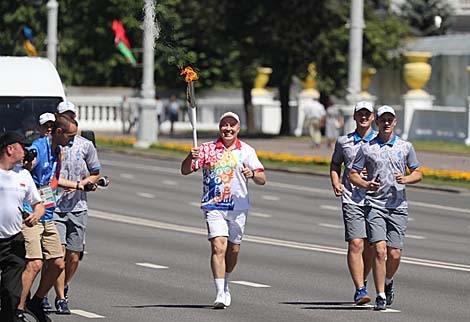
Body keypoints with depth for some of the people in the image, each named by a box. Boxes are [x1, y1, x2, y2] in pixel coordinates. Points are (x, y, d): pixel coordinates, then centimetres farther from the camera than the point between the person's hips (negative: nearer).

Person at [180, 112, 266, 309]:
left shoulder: (247, 151, 4)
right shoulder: (207, 149, 2)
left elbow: (262, 179, 0)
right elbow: (185, 171, 0)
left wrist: (252, 174, -23)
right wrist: (191, 158, -21)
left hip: (238, 207, 2)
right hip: (213, 206, -2)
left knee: (233, 249, 11)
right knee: (218, 247, -15)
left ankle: (225, 284, 37)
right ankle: (220, 294, -19)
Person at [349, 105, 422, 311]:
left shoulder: (405, 147, 8)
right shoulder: (367, 148, 3)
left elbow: (418, 174, 14)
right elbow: (353, 174, 6)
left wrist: (405, 179, -8)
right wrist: (366, 184, -14)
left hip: (398, 207, 2)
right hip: (374, 205, -2)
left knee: (394, 254, 1)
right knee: (380, 250, -14)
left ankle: (388, 282, 32)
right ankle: (380, 296, -8)